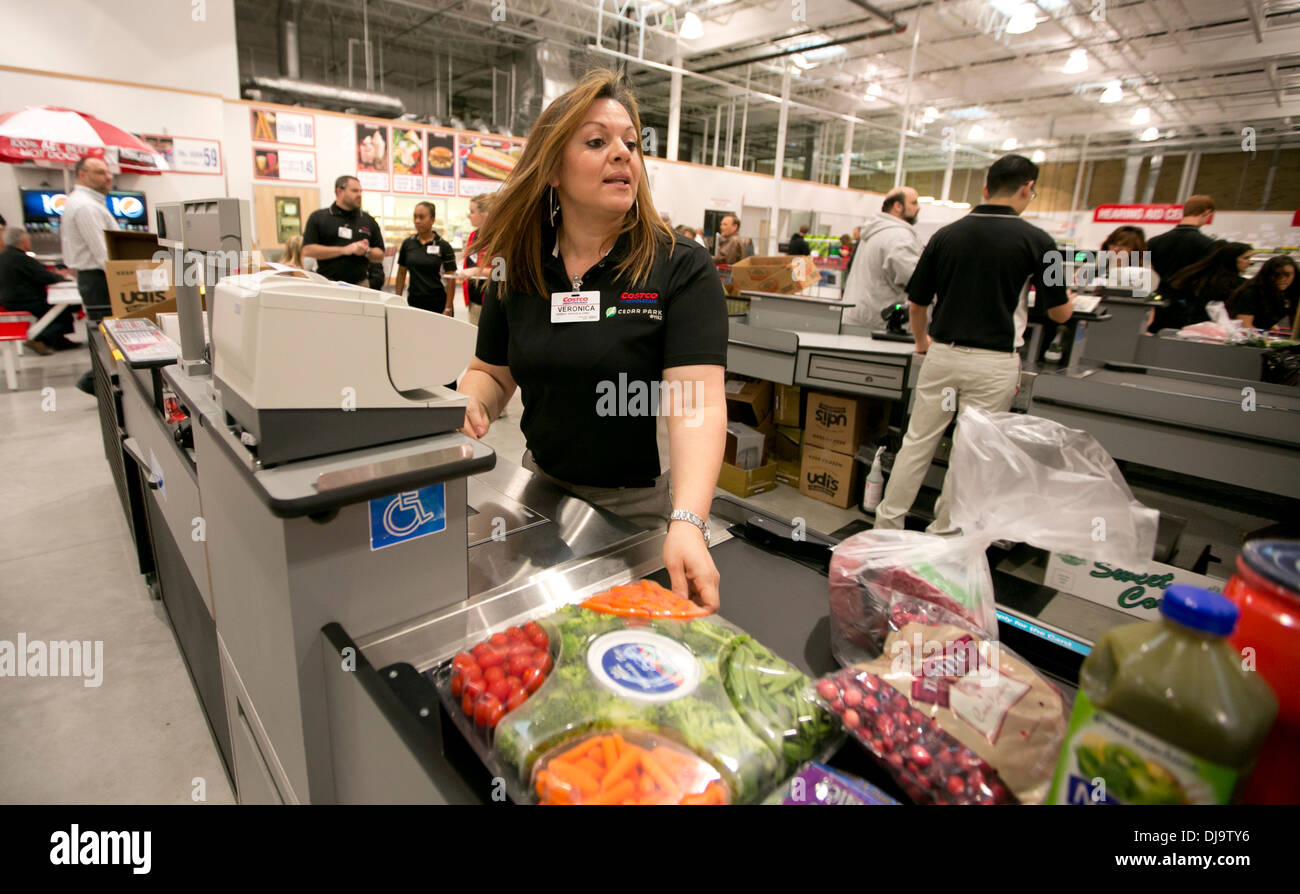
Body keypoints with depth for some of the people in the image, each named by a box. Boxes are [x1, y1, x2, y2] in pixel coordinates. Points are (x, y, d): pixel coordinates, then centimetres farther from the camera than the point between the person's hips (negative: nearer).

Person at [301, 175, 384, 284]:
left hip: (360, 284, 2)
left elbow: (380, 257, 15)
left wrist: (367, 251, -8)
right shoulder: (318, 217, 7)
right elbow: (307, 250, -3)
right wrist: (344, 250, -10)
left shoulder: (368, 220, 14)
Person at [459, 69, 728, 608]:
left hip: (643, 503, -3)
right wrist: (470, 399, -13)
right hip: (542, 487, 4)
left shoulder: (681, 269, -15)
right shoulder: (516, 272, -1)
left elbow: (697, 403, -26)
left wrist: (689, 524, -40)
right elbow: (492, 371, 11)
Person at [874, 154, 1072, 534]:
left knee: (917, 442, 11)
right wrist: (1066, 291, 26)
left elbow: (917, 302, 8)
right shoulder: (1035, 240, -5)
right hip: (994, 362, -2)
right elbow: (1060, 313, 3)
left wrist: (922, 342, 25)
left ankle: (887, 523, 17)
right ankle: (943, 533, 18)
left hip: (942, 354, 3)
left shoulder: (946, 235, 3)